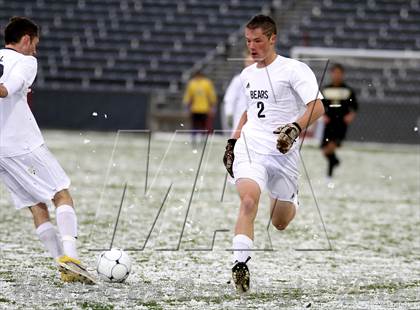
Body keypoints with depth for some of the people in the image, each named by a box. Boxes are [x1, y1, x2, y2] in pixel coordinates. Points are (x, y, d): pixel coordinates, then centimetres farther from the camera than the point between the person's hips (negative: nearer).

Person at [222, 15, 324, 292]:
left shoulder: (294, 70, -6)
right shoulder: (247, 74, 15)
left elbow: (317, 106, -15)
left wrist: (296, 128, -31)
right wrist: (233, 141, 21)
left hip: (283, 152, -3)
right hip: (250, 148, 3)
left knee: (280, 223, 10)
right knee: (249, 202, -26)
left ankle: (292, 201, 47)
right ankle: (240, 264, -31)